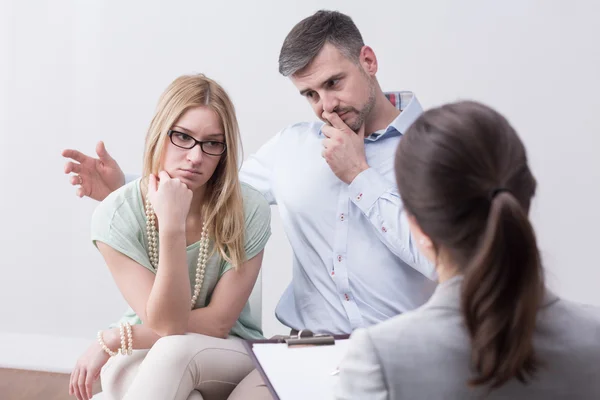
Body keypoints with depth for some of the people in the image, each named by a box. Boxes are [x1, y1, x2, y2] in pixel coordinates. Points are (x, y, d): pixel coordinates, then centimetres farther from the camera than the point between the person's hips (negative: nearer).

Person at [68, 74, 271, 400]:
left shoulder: (248, 211, -15)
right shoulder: (117, 215, -14)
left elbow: (217, 324, -12)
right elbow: (166, 323, -21)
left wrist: (113, 340, -17)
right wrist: (171, 227, -33)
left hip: (228, 355, 1)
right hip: (143, 361, 0)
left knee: (175, 350, -35)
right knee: (120, 372, -37)